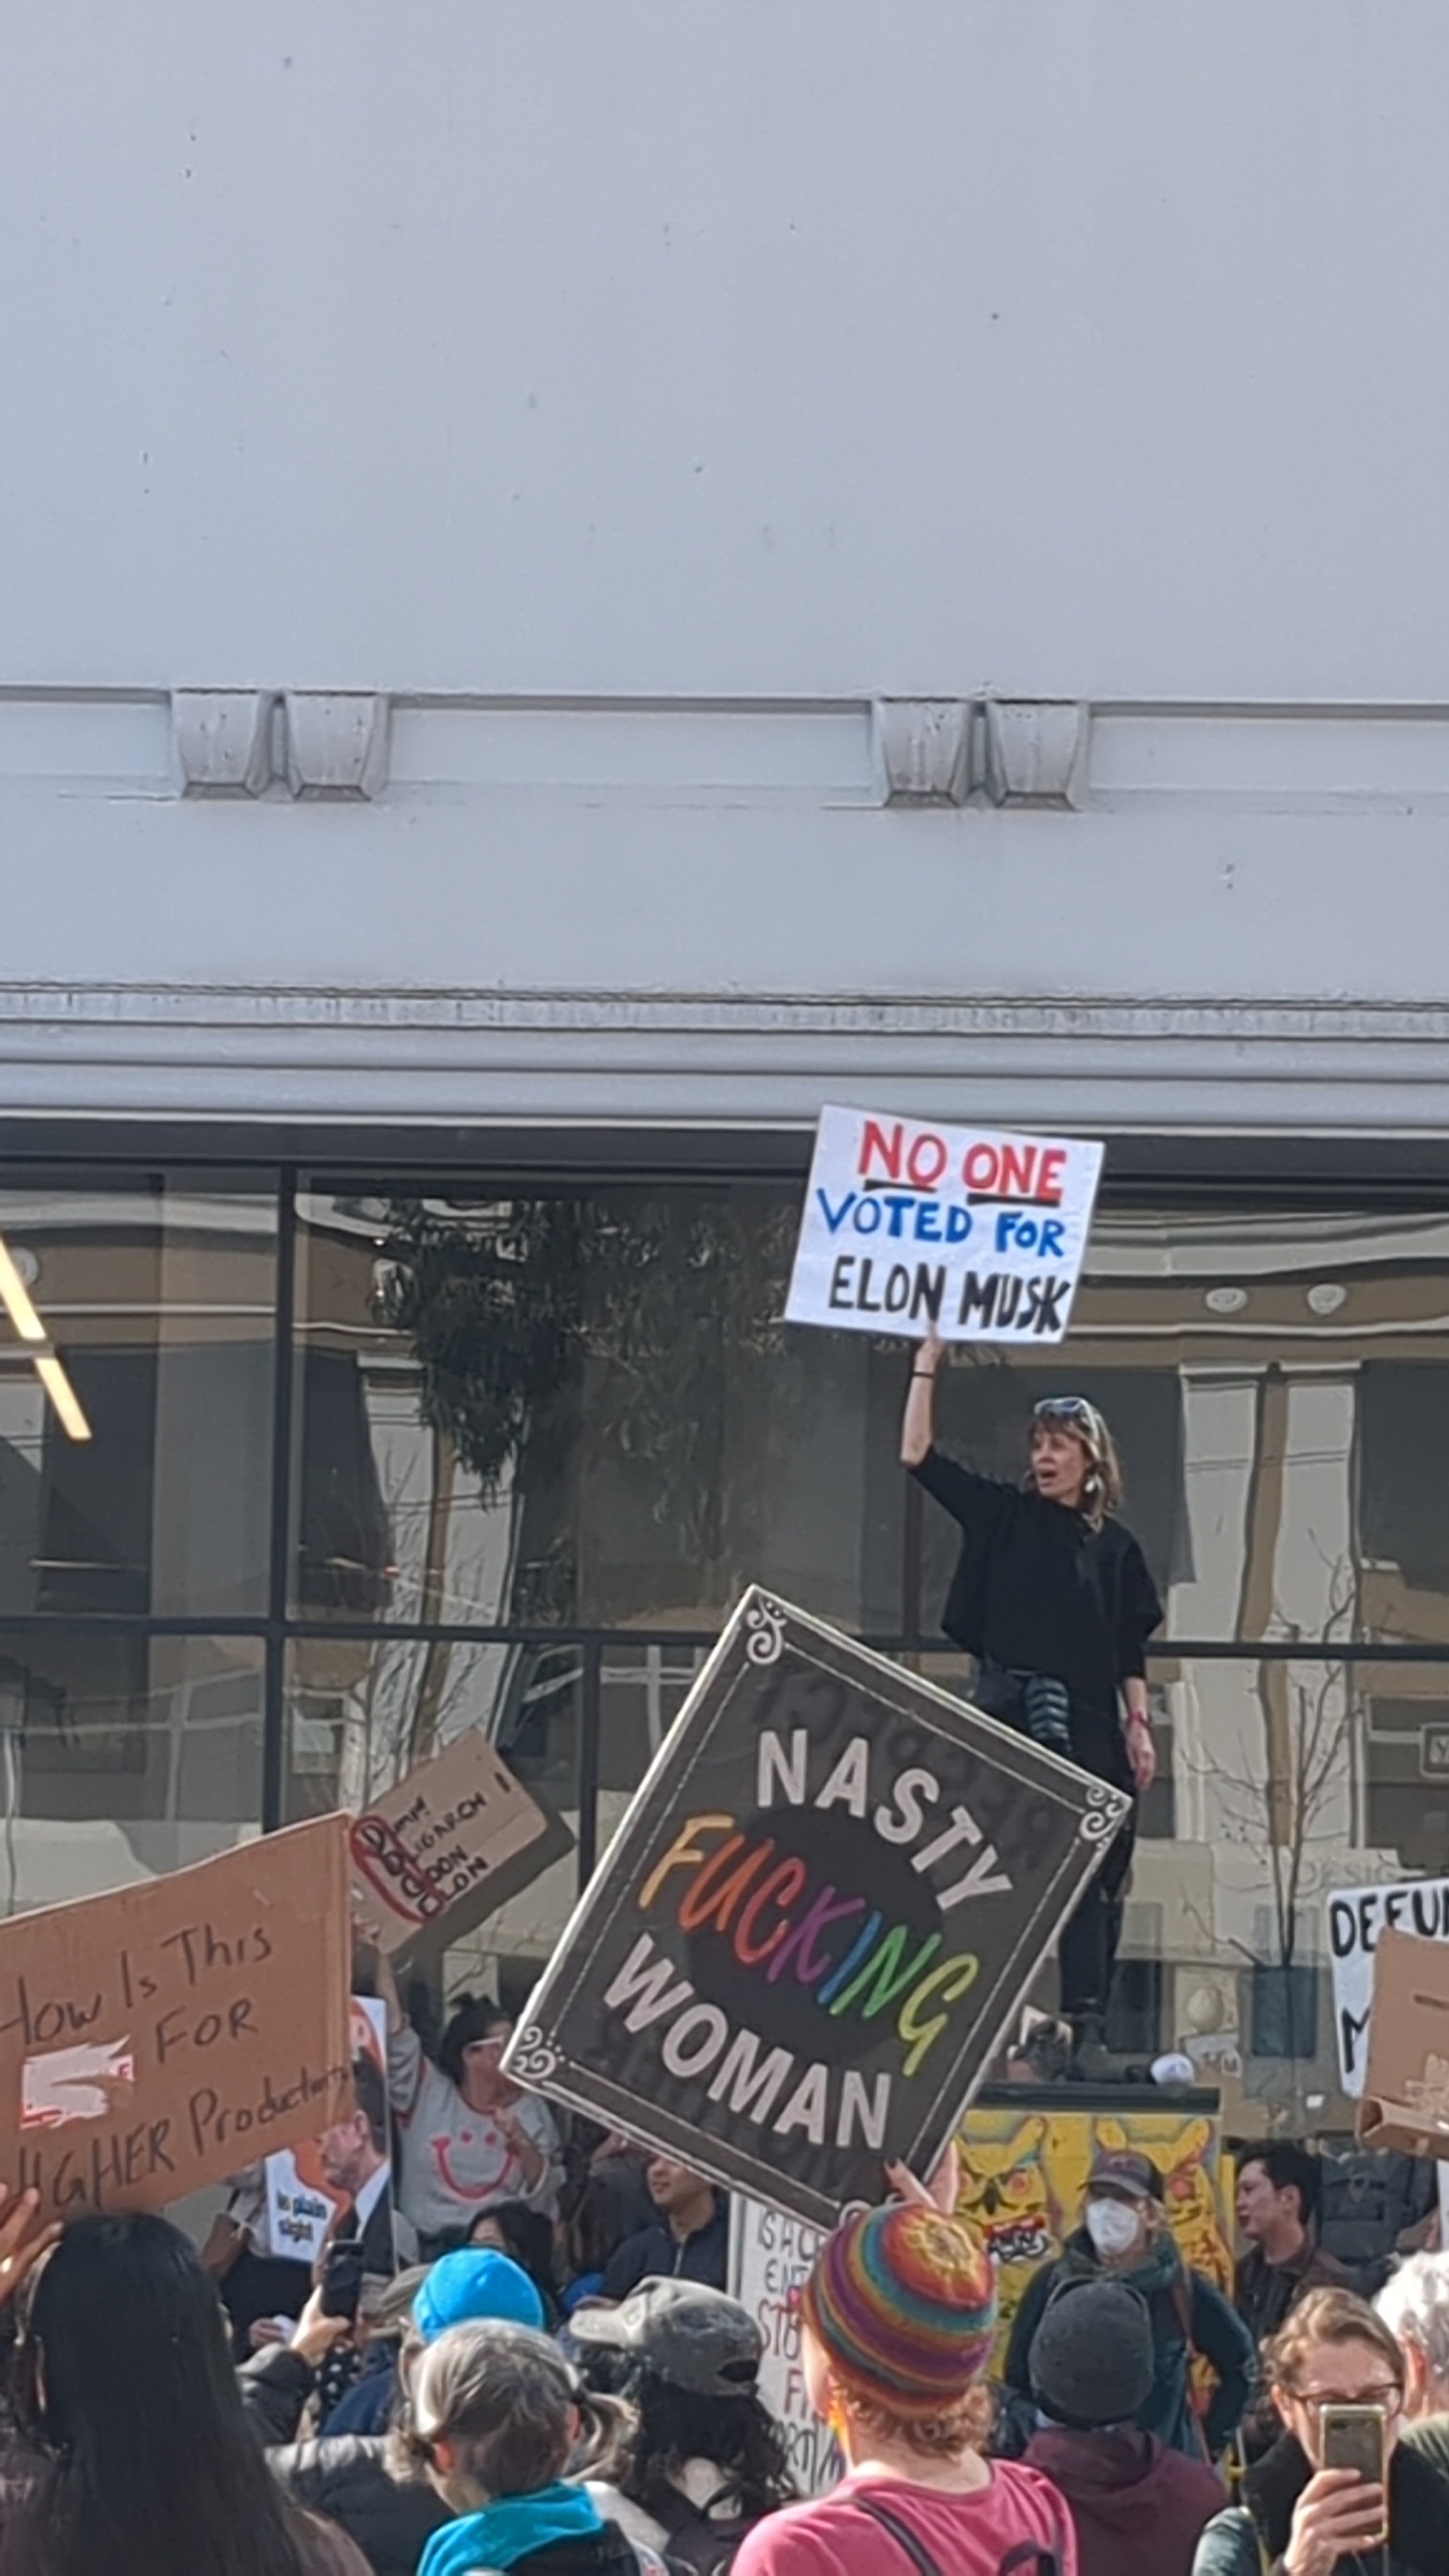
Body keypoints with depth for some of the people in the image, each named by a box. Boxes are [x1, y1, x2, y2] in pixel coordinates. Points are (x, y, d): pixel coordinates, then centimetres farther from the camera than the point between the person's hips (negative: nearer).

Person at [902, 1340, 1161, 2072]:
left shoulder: (1114, 1544, 10)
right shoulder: (1001, 1516, 8)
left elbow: (1129, 1651, 11)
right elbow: (918, 1457, 1)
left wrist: (1139, 1726, 3)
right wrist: (927, 1365, -3)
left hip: (1084, 1723, 1)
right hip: (1004, 1711, -1)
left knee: (1089, 1874, -3)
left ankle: (1088, 2027, -3)